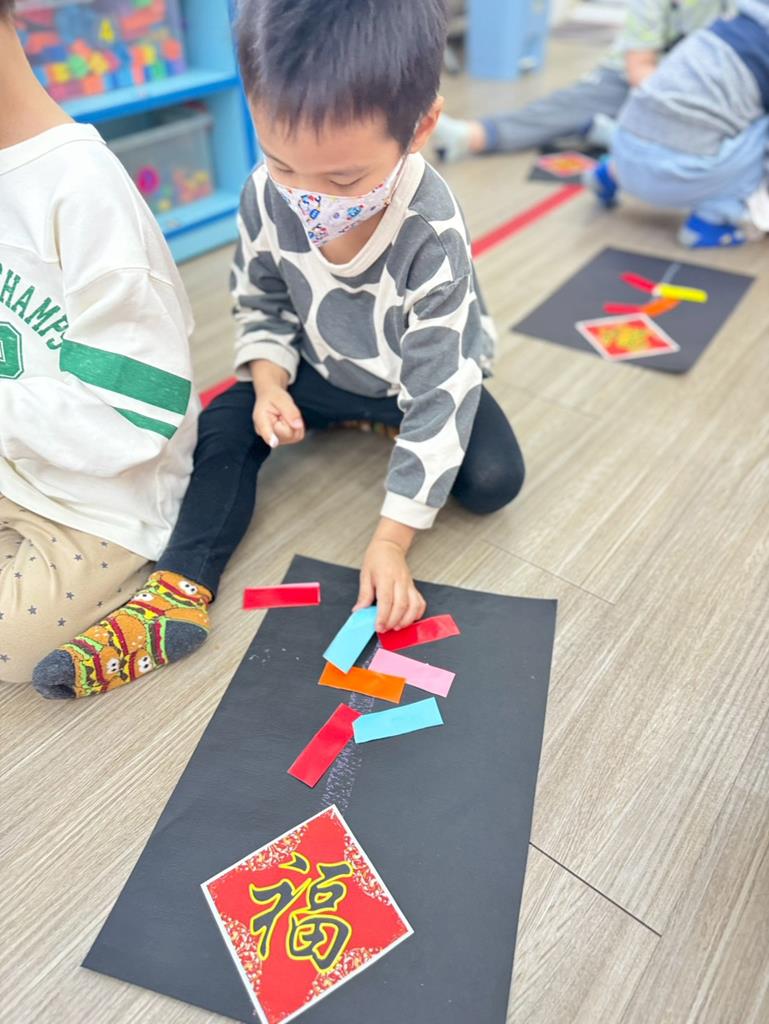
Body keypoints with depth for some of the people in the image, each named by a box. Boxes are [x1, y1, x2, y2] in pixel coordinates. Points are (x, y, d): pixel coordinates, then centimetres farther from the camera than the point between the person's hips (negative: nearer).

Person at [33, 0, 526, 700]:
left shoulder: (433, 235, -34)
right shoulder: (265, 199, -22)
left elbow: (438, 391, -31)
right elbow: (261, 307, -2)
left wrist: (391, 540, -33)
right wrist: (269, 385, -24)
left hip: (422, 379, -2)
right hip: (320, 369, 3)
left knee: (493, 479, -23)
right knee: (223, 425, -14)